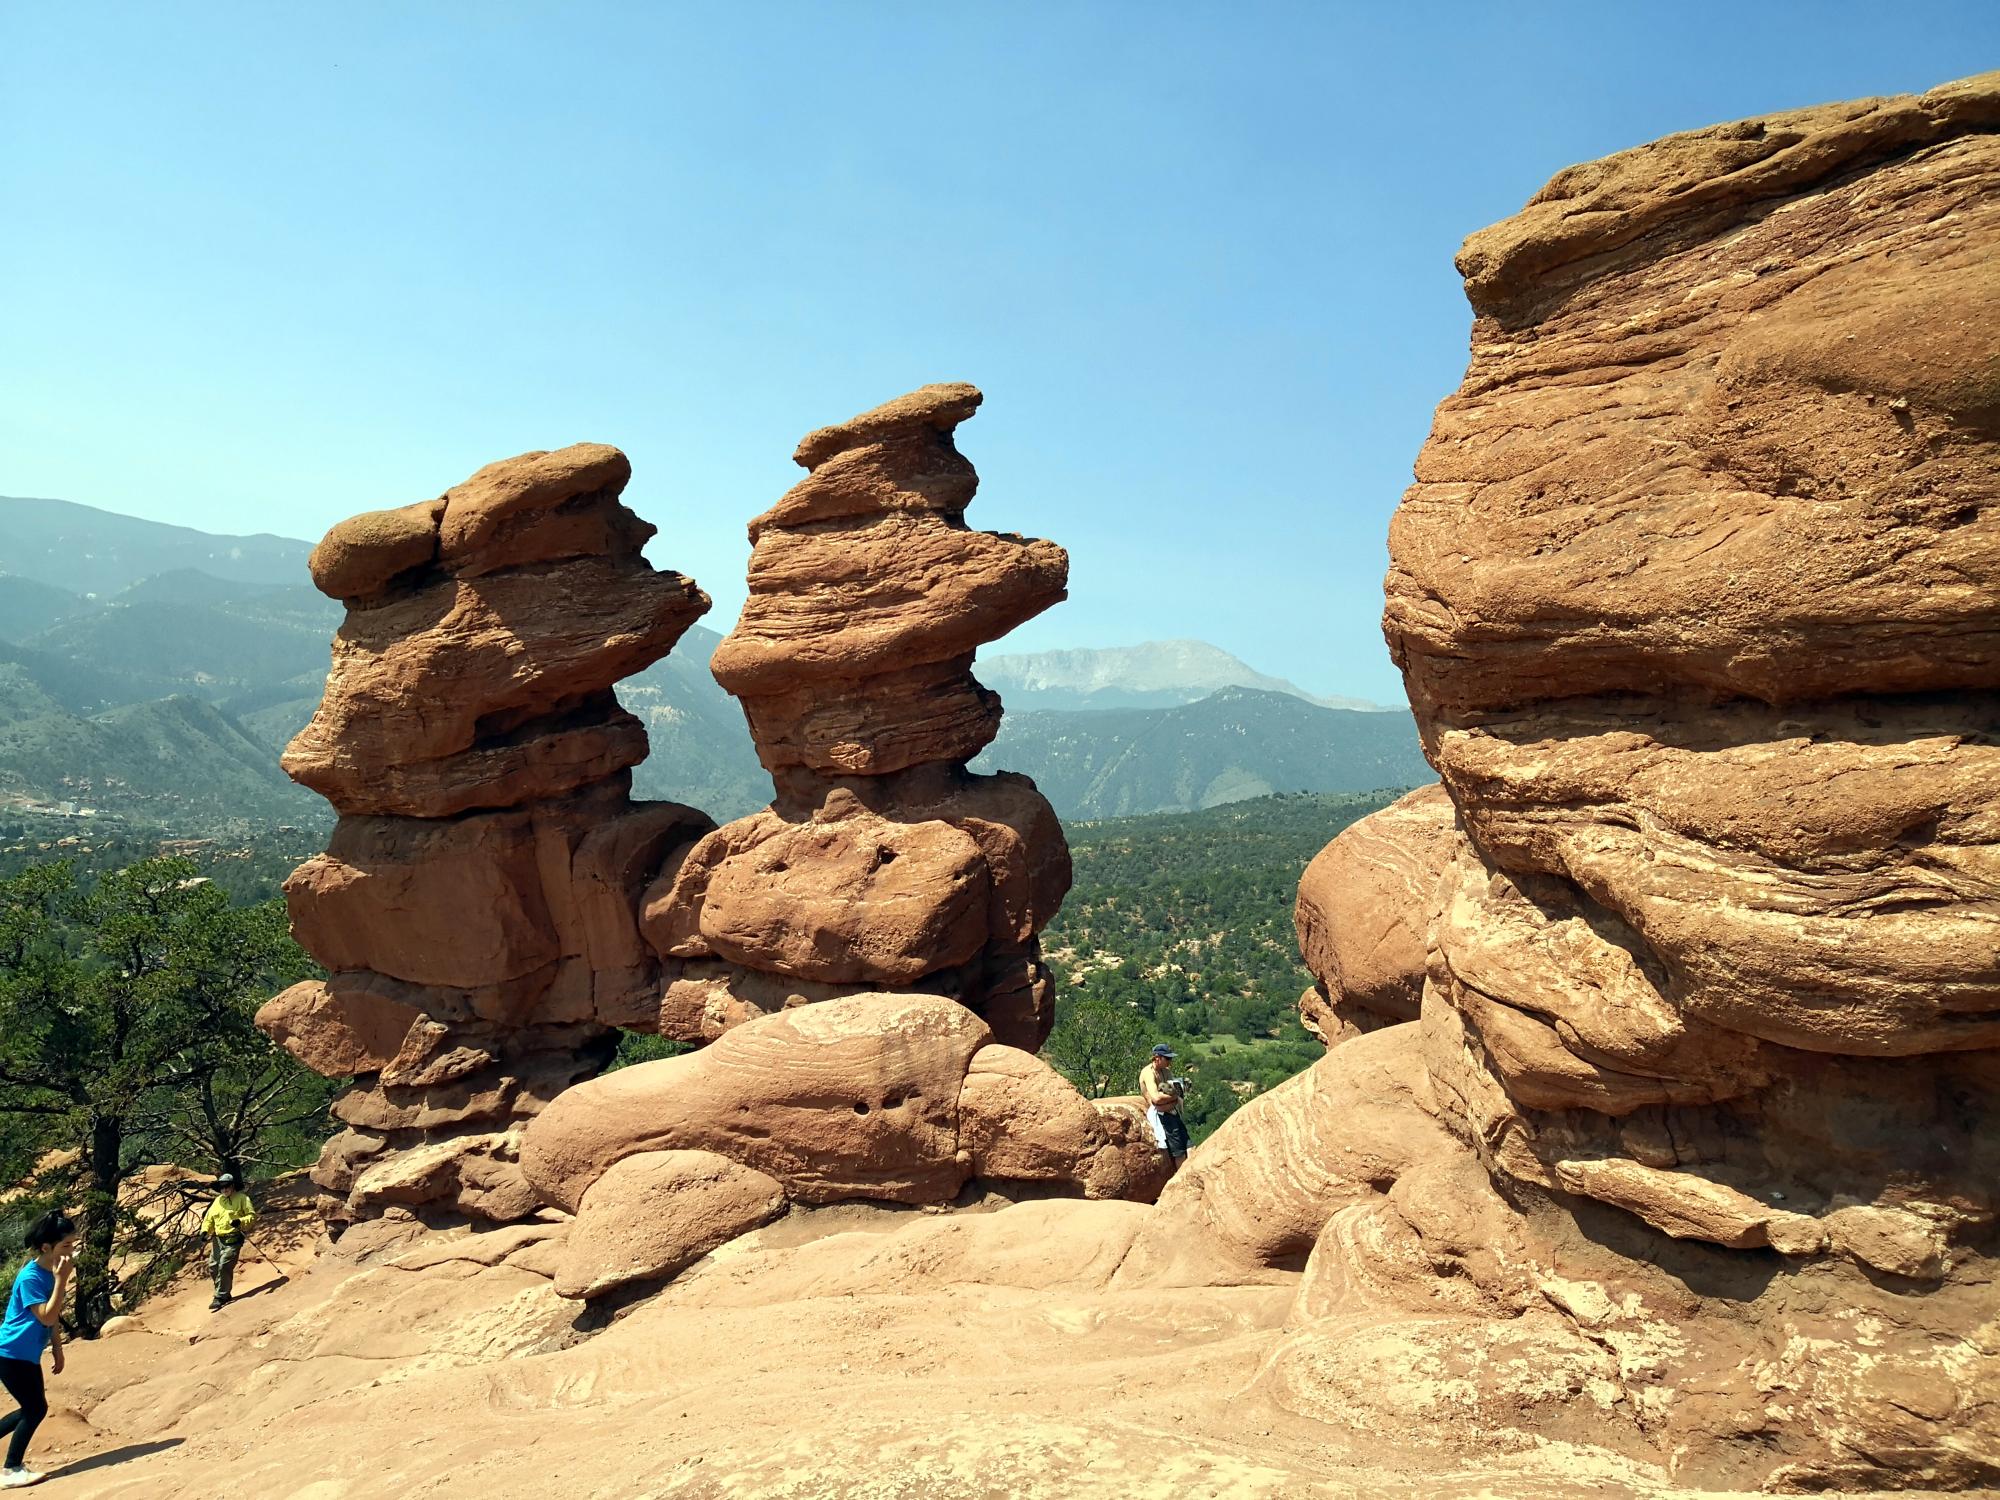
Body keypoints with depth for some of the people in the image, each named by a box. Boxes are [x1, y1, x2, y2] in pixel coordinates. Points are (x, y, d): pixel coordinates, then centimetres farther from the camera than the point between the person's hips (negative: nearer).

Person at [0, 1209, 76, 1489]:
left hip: (27, 1355, 9)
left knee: (32, 1408, 15)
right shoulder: (30, 1278, -23)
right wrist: (61, 1280, -31)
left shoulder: (51, 1272, 3)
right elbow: (47, 1317, -27)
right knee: (36, 1408, -5)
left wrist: (57, 1349, 17)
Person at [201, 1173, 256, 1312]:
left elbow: (252, 1216, -6)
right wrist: (205, 1230, 1)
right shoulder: (218, 1200, 16)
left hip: (233, 1239, -7)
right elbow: (209, 1218, 19)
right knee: (213, 1267, 6)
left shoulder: (242, 1198, -3)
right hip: (218, 1239, 7)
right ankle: (223, 1293, 22)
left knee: (224, 1266, -14)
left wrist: (240, 1222, -23)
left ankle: (221, 1297, -6)